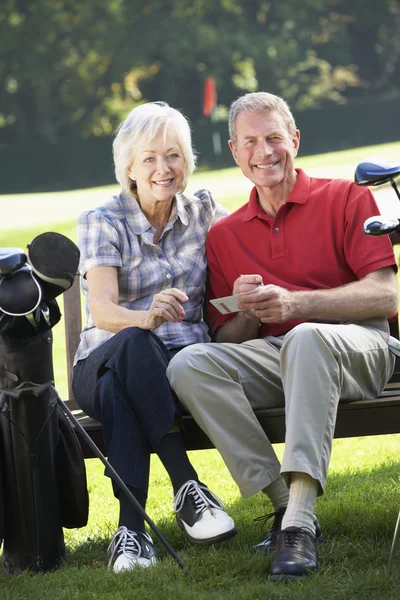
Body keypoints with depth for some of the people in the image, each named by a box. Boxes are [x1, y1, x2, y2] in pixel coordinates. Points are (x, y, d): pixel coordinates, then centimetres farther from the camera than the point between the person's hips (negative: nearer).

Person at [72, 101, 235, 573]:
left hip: (183, 363, 1)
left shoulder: (203, 212, 11)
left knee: (119, 389, -36)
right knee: (131, 344, -39)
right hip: (105, 364, -1)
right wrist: (145, 318, -40)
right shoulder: (102, 223, 1)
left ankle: (131, 527, -44)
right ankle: (188, 488, -41)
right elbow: (102, 310, -15)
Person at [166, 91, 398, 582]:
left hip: (353, 347, -4)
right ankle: (283, 502, -25)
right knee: (189, 364, -25)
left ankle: (299, 520, -43)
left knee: (304, 338, -39)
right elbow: (229, 341, 17)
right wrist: (248, 315, -8)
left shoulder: (347, 199, 7)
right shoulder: (223, 236, 19)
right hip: (270, 358, 4)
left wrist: (293, 304, -17)